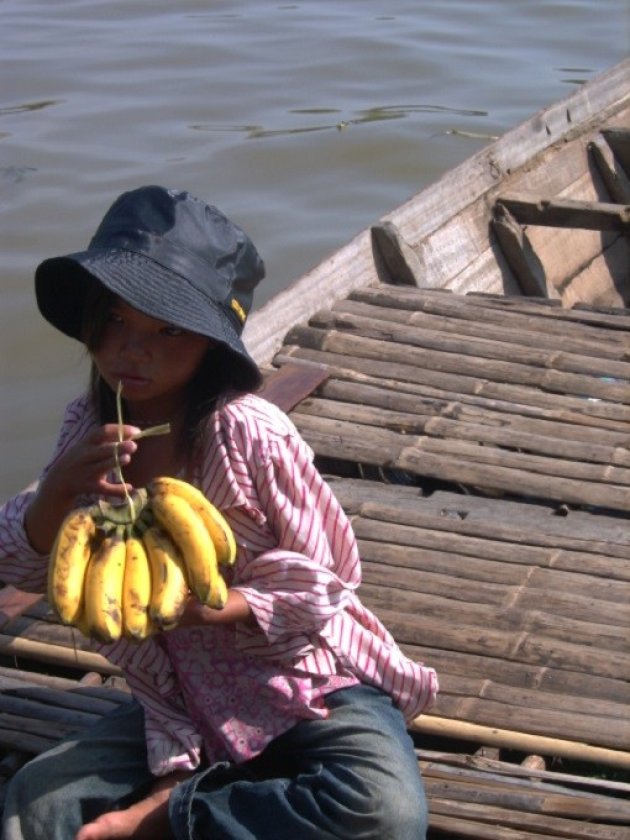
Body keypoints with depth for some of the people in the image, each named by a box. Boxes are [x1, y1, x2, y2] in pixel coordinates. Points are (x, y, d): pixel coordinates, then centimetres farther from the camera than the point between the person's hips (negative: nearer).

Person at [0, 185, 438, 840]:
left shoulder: (249, 433, -20)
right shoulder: (88, 426, -5)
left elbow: (320, 587, -14)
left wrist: (205, 607, -30)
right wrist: (60, 486, -23)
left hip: (306, 681, -3)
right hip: (178, 702, 3)